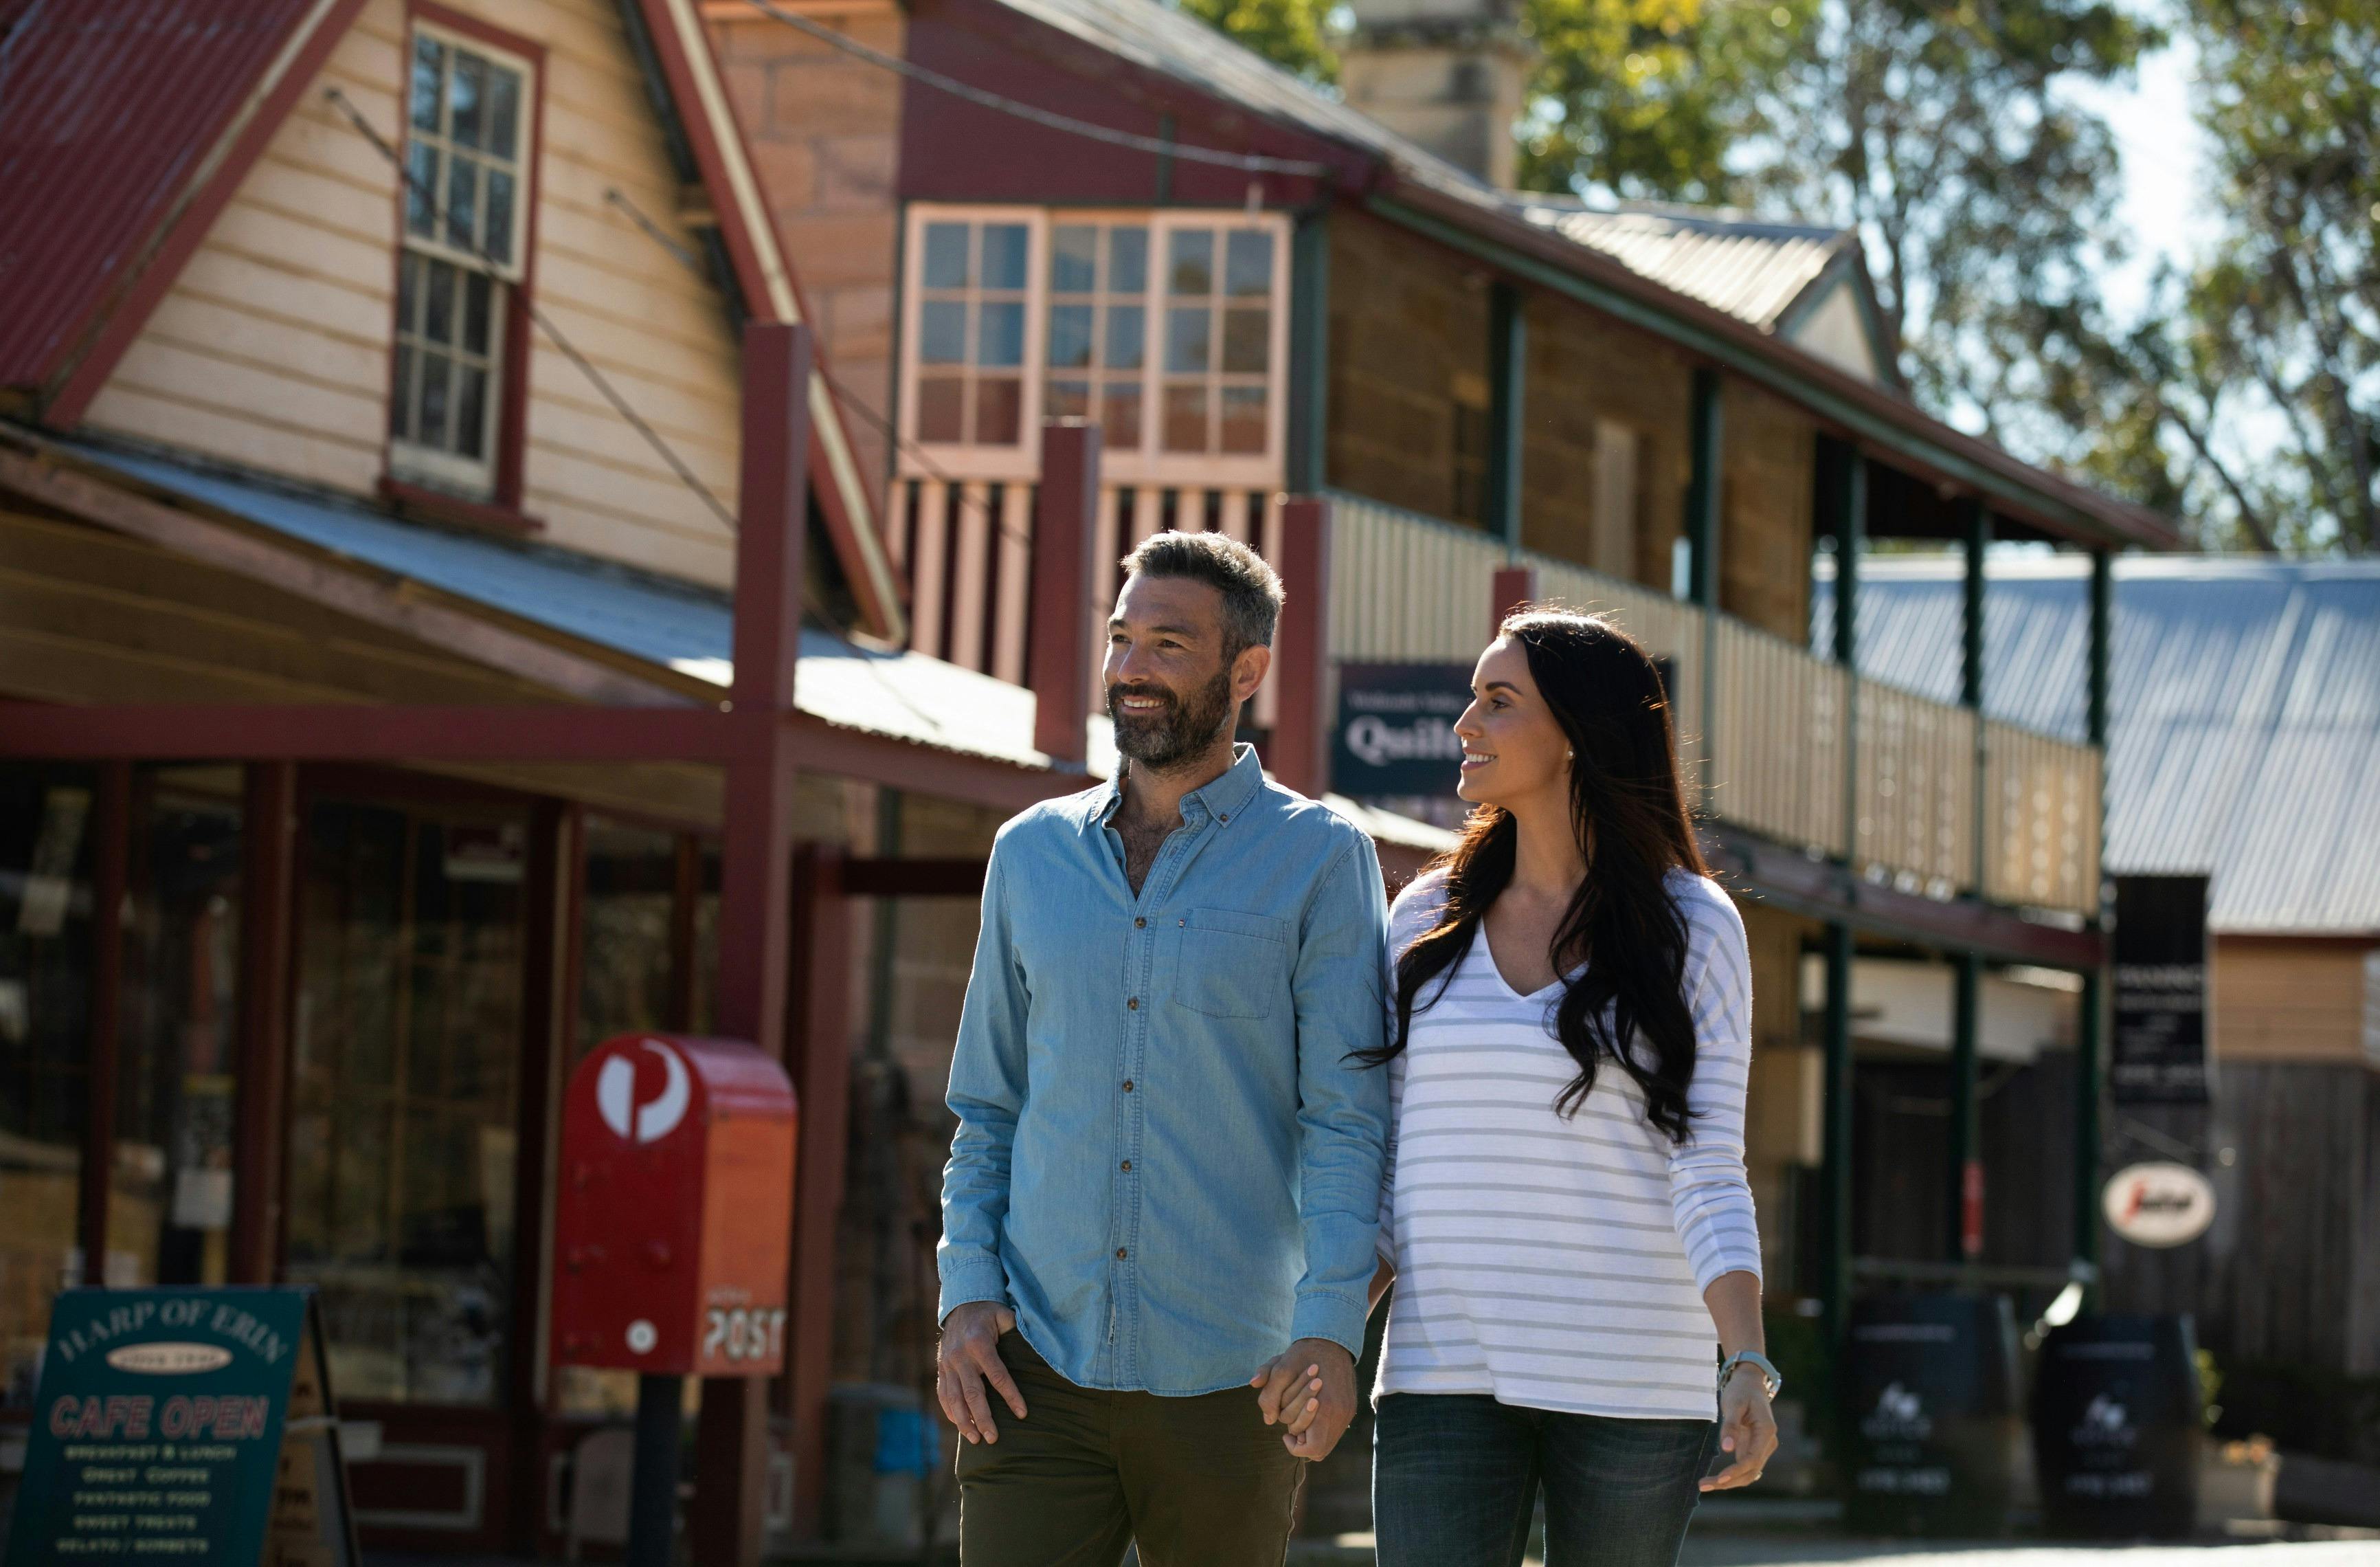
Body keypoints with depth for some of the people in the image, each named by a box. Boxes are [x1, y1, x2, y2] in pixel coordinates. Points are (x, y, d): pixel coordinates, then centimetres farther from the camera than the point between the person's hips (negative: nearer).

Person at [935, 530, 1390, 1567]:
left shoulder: (1321, 860, 0)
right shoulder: (1033, 855, 12)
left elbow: (1350, 1119, -6)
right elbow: (986, 1111, 16)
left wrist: (1332, 1331, -18)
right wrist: (966, 1297, 0)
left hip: (1227, 1382, -2)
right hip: (1039, 1366, 2)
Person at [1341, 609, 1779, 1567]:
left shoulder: (1690, 929, -1)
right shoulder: (1428, 921, 8)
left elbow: (1707, 1171, -6)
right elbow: (1396, 1174, 11)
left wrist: (1747, 1370, -19)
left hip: (1630, 1379, -2)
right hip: (1449, 1375, 2)